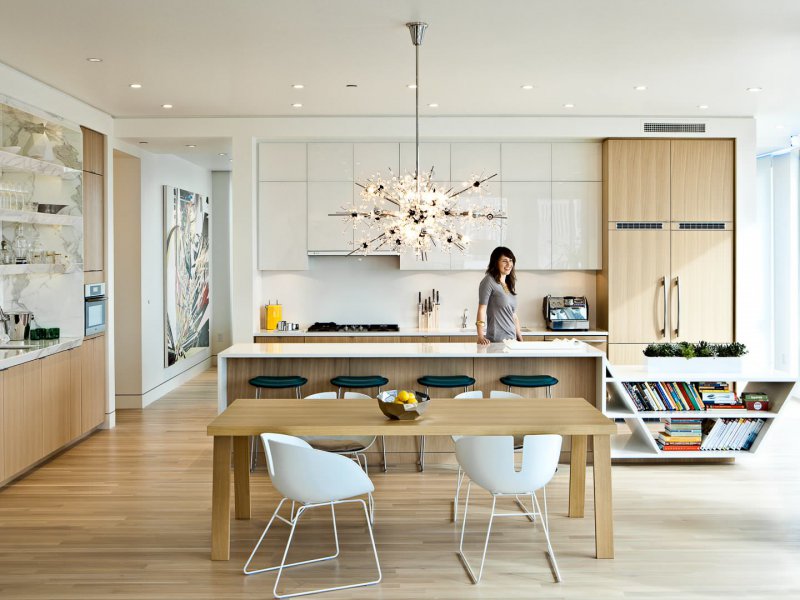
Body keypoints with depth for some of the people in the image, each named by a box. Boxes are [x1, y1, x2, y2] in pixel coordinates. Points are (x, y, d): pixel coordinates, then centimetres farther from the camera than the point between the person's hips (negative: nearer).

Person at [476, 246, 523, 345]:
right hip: (496, 341, -7)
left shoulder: (510, 284, 17)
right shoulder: (489, 281, -7)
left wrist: (520, 339, 15)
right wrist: (480, 337, -24)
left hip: (512, 339, 7)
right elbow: (482, 309, -14)